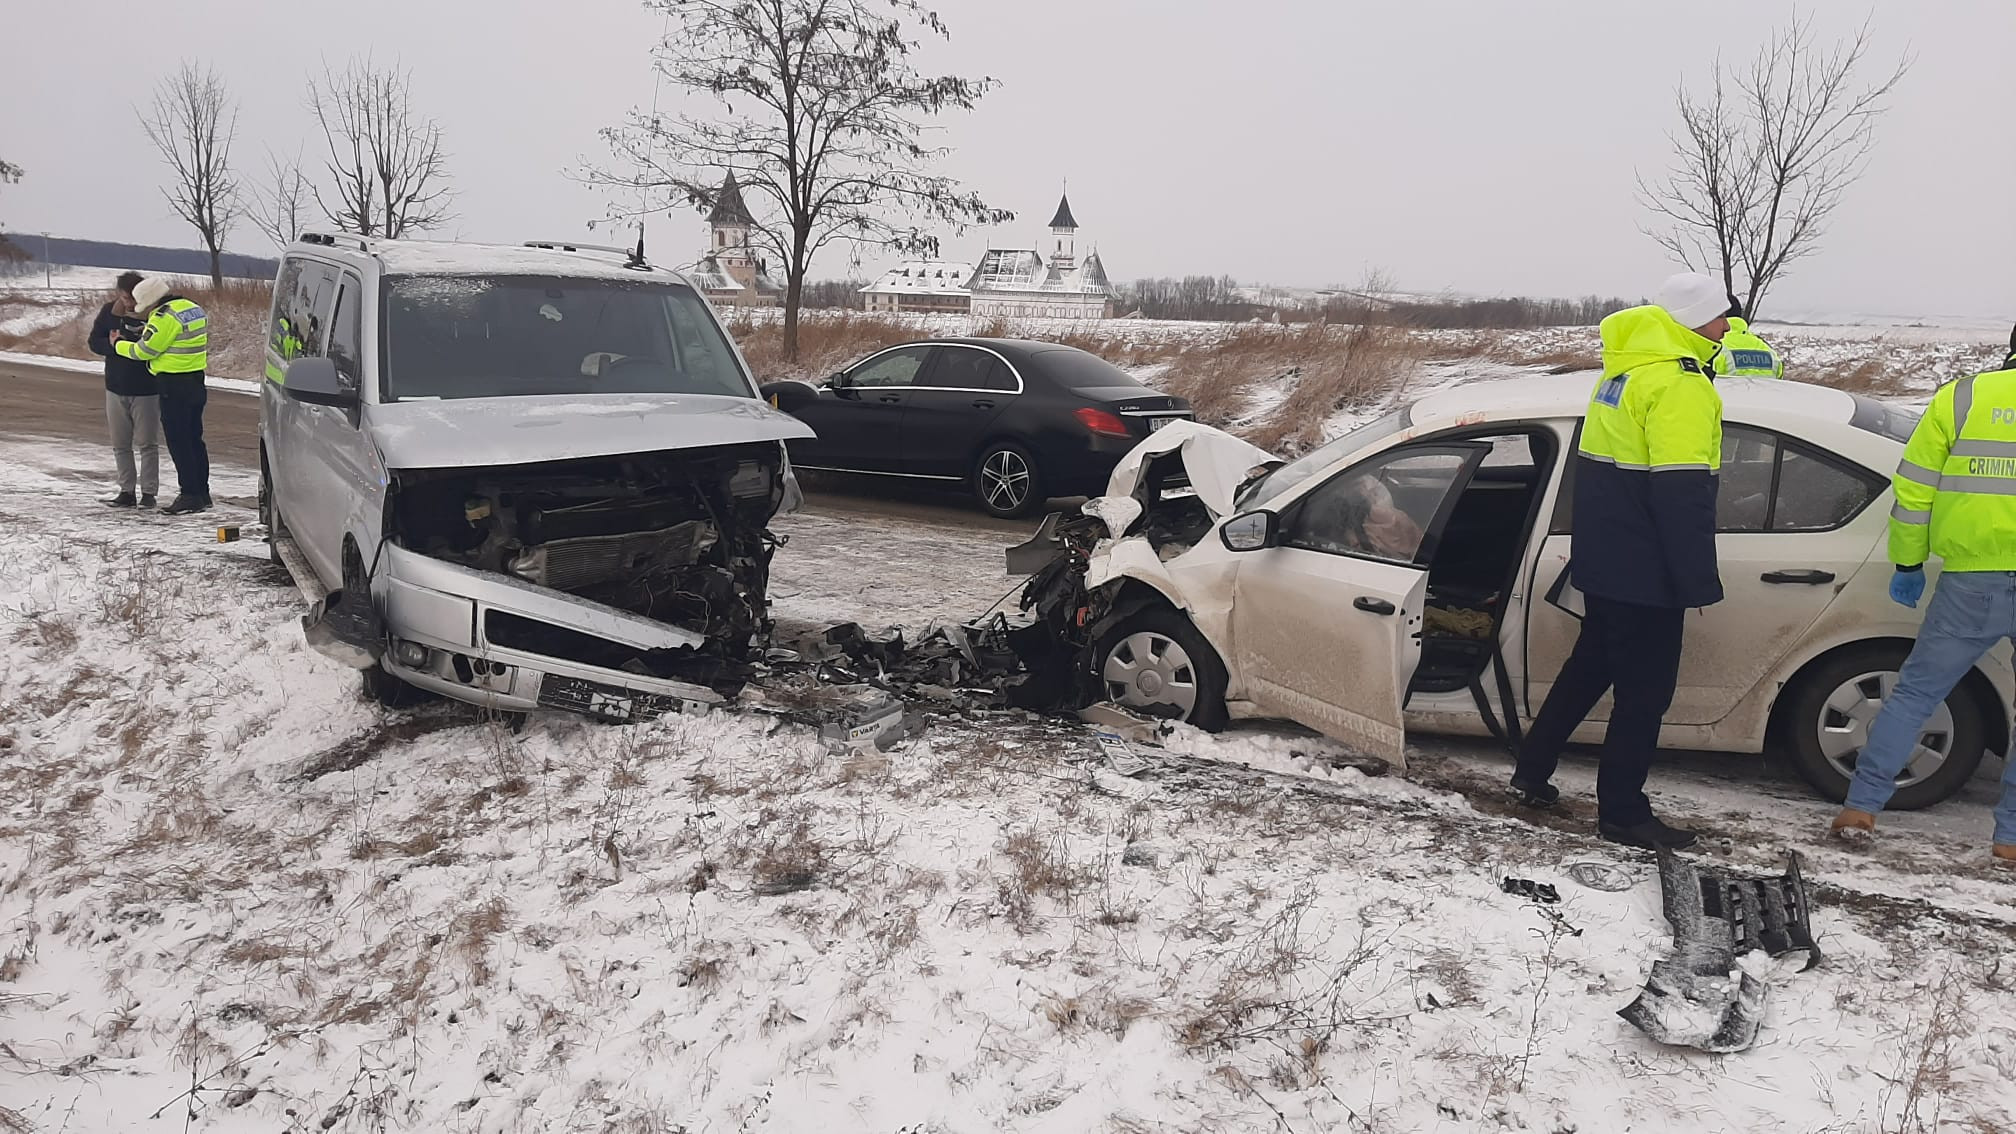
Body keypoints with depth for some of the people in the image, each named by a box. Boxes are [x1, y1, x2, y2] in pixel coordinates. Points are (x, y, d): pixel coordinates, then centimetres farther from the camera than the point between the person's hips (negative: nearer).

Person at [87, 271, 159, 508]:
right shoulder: (109, 311, 1)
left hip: (146, 389, -4)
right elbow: (94, 342, 3)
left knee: (147, 444, 0)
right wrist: (116, 346, -16)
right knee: (121, 444, 9)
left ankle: (148, 492, 7)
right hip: (116, 388, 4)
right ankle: (127, 491, 17)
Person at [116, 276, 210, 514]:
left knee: (178, 442, -3)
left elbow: (144, 351, -11)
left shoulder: (165, 316, -16)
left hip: (174, 385, -9)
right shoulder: (193, 309, 11)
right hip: (196, 380, 9)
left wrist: (118, 345, 5)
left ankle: (189, 495, -3)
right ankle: (202, 493, 18)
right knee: (194, 438, 14)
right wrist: (147, 332, 12)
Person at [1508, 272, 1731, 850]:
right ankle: (1622, 813, 13)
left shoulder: (1627, 367, 11)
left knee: (1590, 664, 21)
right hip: (1644, 573, -9)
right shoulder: (1681, 386, -19)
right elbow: (1683, 494, -23)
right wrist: (1700, 581, -18)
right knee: (1645, 690, 2)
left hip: (1602, 560, 9)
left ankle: (1532, 773, 28)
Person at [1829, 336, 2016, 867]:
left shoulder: (1961, 396, 4)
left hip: (1971, 583, 1)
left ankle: (1861, 806, 11)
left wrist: (1908, 564, 12)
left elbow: (1916, 489, 3)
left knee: (1915, 692, 13)